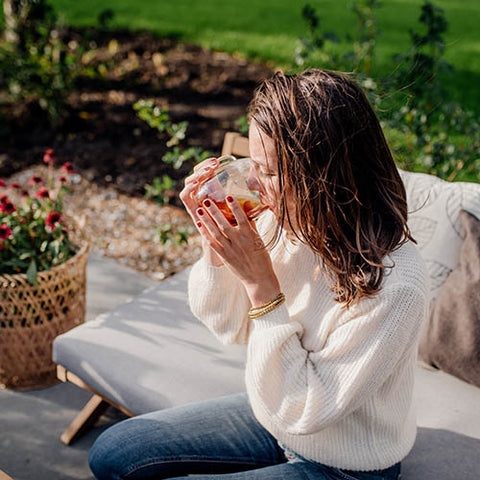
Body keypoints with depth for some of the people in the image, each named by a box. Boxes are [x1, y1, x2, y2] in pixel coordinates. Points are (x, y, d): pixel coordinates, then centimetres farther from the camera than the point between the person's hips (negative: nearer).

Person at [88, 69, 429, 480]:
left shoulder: (393, 285, -34)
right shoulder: (287, 220, -16)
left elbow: (302, 411, -26)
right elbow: (231, 326, -3)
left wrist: (261, 284, -33)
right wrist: (214, 246, -21)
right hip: (273, 417, 6)